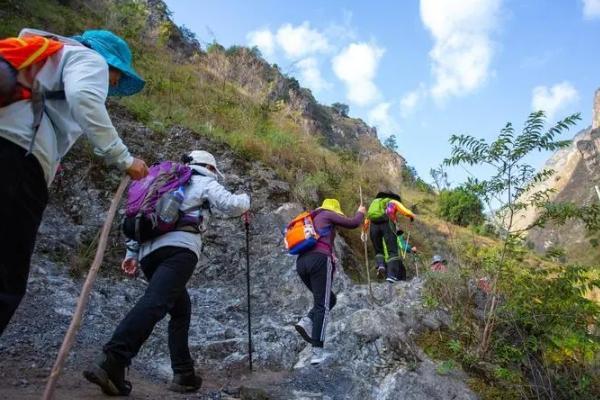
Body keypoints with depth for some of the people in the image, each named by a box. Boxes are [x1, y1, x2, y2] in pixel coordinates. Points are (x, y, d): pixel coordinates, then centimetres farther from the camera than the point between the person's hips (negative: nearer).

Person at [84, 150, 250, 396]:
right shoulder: (204, 182, 16)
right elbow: (230, 205, 0)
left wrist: (132, 252, 20)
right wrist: (245, 200, 23)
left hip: (149, 251, 8)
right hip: (179, 248, -7)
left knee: (181, 309, 16)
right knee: (156, 302, -22)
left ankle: (184, 374, 12)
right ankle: (112, 362, -39)